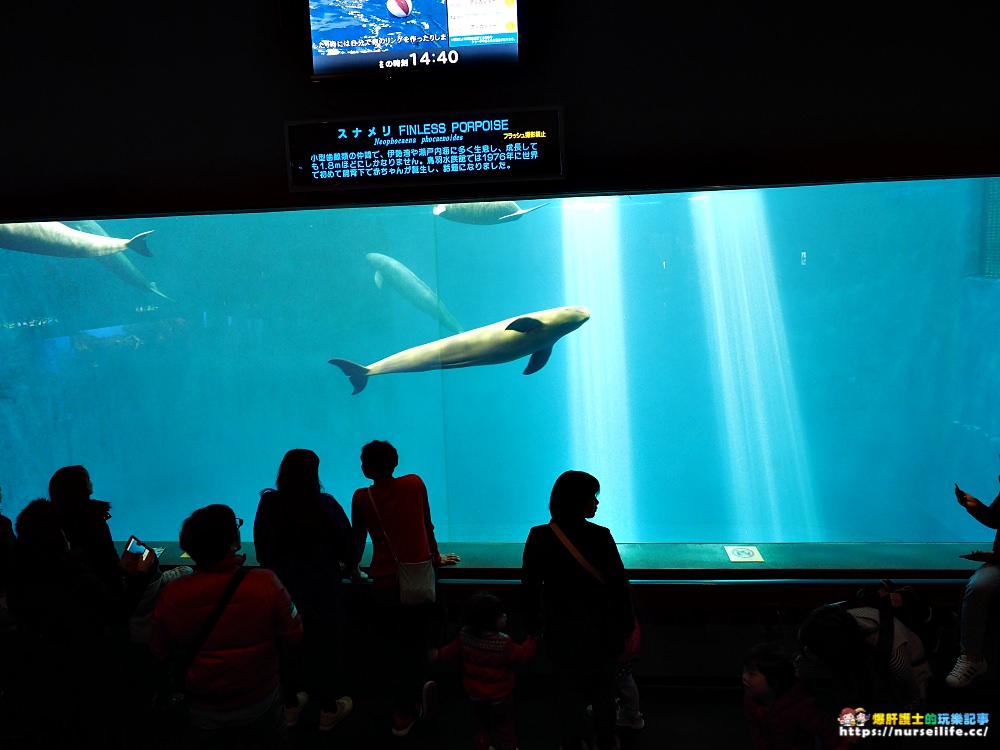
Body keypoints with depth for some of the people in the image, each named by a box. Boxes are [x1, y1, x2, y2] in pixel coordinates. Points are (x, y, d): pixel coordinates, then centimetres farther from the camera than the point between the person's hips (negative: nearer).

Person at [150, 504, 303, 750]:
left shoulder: (170, 596, -23)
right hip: (261, 704, -1)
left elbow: (160, 653, -6)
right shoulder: (266, 584, -28)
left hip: (204, 713, 1)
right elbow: (292, 636, -15)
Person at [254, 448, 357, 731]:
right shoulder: (325, 505, -18)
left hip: (283, 587, 3)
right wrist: (349, 565, 13)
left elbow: (261, 549, 1)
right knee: (325, 643, 13)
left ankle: (291, 706, 37)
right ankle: (329, 711, 28)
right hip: (322, 588, -3)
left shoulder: (268, 504, -10)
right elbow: (346, 545, -9)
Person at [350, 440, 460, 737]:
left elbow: (358, 540, 7)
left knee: (397, 643, 19)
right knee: (416, 642, 16)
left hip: (384, 582, 0)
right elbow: (427, 526, 8)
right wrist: (436, 557, 23)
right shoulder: (415, 484, -2)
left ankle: (405, 707, 32)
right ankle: (405, 712, 27)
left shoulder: (362, 497, -4)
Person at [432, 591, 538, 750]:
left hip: (476, 693, 5)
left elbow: (453, 651, -2)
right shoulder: (504, 643, -30)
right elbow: (521, 655, -18)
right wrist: (532, 641, -4)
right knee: (504, 725, 16)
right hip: (499, 695, -5)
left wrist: (439, 655, 18)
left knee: (479, 724, 25)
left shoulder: (464, 635, -16)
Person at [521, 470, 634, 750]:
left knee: (568, 689, 20)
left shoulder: (539, 537, -15)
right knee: (603, 688, 22)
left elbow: (529, 588, -7)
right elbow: (618, 585, -15)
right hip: (600, 629, -1)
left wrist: (534, 625, 7)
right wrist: (627, 624, 0)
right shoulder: (600, 536, -22)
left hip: (562, 630, 1)